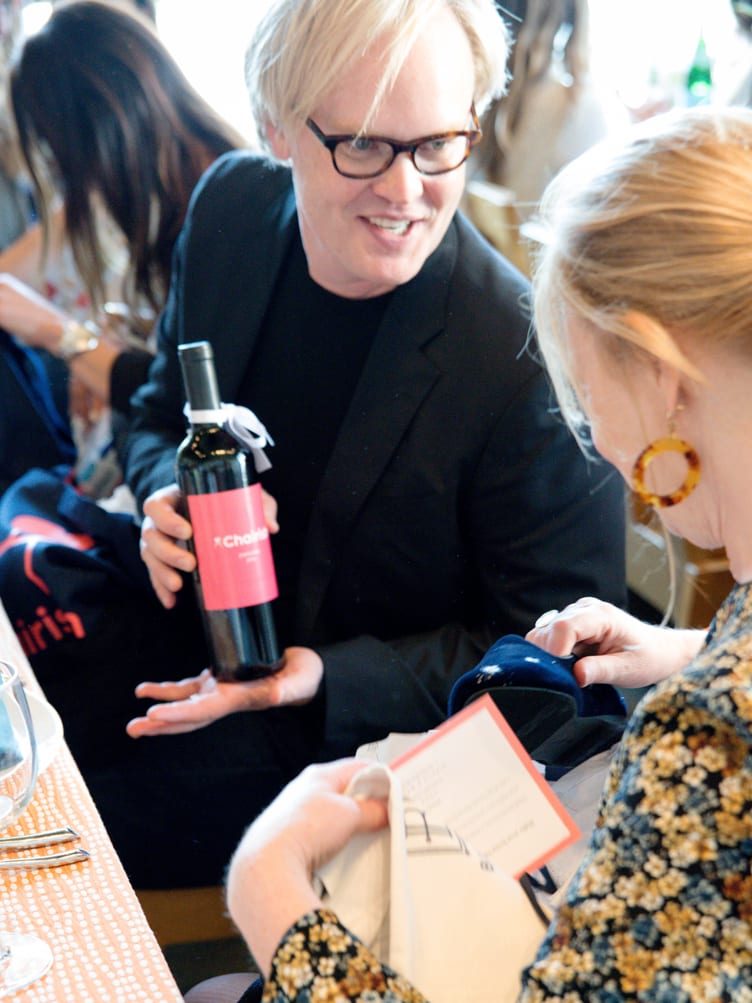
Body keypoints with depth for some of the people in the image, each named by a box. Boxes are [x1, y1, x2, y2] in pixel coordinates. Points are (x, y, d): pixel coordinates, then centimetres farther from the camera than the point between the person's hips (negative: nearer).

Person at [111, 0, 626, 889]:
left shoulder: (533, 363, -27)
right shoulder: (231, 205, -8)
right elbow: (163, 408, 9)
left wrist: (329, 678, -26)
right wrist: (165, 491, -15)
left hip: (351, 730, -6)